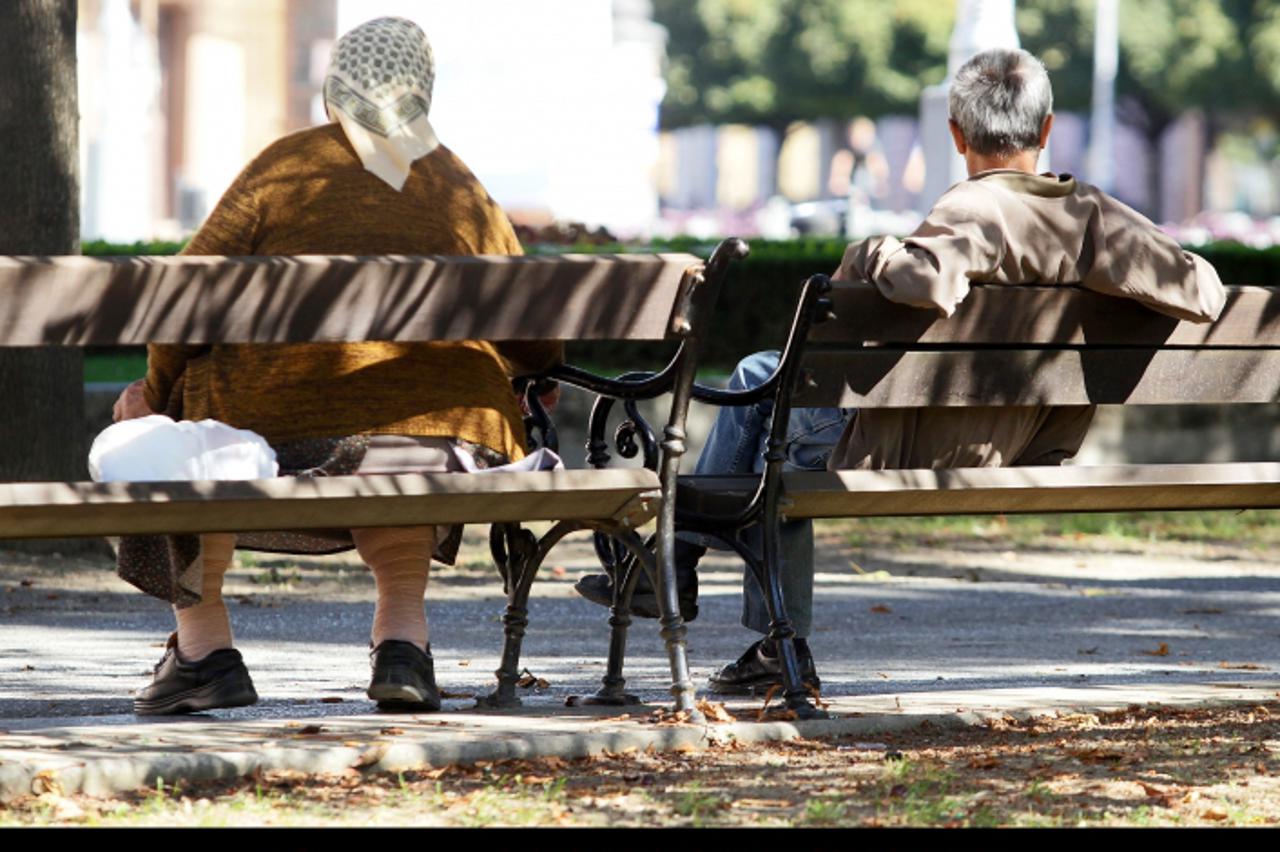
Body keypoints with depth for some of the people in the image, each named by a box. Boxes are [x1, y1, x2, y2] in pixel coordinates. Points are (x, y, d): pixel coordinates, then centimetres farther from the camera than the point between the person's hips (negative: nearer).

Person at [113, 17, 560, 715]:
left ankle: (204, 649, 26)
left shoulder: (284, 166, 2)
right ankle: (404, 642, 22)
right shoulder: (463, 191, 12)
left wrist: (157, 389, 15)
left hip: (284, 427, -3)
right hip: (445, 440, 3)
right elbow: (535, 341, 16)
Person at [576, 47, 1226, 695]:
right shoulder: (1093, 216, -7)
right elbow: (1203, 295, -11)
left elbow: (927, 280, -46)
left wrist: (873, 254, -24)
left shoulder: (975, 212, -25)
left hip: (902, 448, -7)